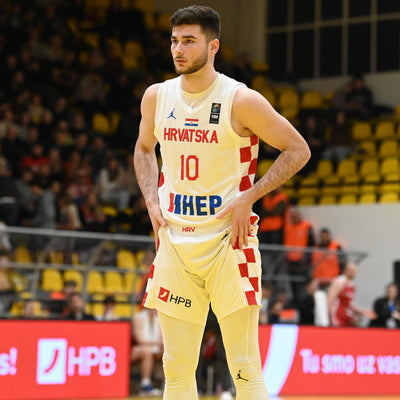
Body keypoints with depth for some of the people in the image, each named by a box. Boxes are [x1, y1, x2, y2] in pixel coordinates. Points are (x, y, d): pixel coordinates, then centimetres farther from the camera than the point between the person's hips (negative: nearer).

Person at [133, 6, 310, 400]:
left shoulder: (241, 100, -9)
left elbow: (298, 150, -3)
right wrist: (152, 201, 8)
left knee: (245, 368, -5)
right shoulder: (157, 96, 6)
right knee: (176, 368, 7)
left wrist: (250, 195, -12)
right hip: (175, 241, 5)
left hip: (228, 241, -4)